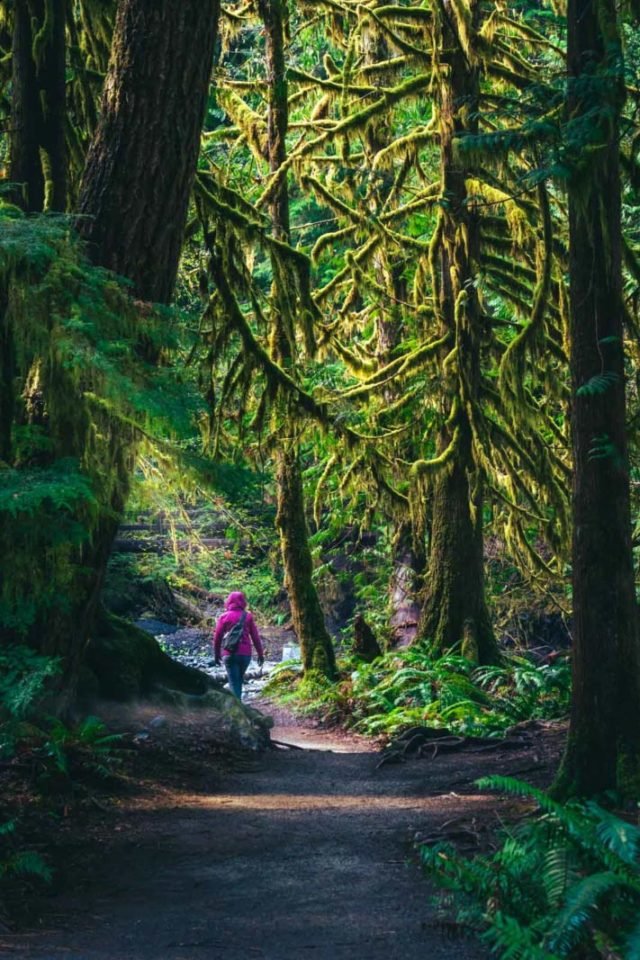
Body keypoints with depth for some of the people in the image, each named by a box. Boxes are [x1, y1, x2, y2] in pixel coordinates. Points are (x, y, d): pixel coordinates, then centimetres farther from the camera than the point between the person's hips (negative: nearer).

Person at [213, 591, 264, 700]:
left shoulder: (224, 617, -1)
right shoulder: (248, 616, 1)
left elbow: (217, 637, 1)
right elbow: (255, 636, 0)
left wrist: (217, 655, 11)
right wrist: (260, 654, 6)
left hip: (230, 654, -2)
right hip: (245, 654, 2)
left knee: (234, 682, 0)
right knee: (239, 679, 21)